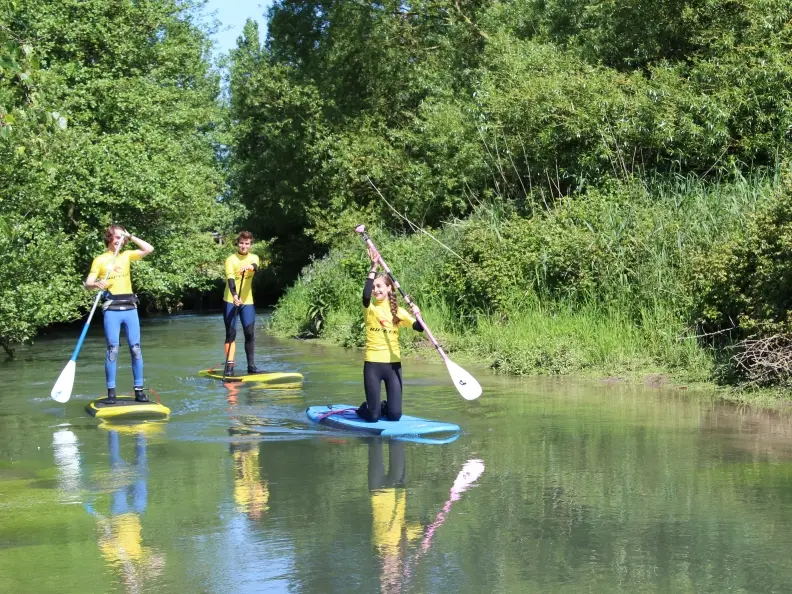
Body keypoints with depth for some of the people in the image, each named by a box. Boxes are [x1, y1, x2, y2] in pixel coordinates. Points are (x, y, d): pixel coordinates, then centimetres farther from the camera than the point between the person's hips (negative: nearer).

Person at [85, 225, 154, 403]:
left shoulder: (127, 255, 14)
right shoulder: (100, 259, 4)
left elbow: (149, 249, 4)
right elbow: (88, 283, -3)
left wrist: (130, 237, 2)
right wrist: (96, 284, -26)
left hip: (130, 308, 3)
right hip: (112, 309, -3)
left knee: (135, 349, 1)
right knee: (112, 350, -5)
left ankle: (139, 389, 5)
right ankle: (111, 392, -2)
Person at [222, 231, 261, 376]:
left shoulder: (254, 258, 5)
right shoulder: (231, 259, -5)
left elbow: (255, 267, -19)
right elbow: (230, 279, -19)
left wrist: (248, 267, -44)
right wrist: (234, 296, -37)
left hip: (247, 301, 3)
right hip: (231, 300, -3)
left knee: (249, 333, 0)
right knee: (231, 333, -3)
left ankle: (251, 365, 7)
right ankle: (229, 366, -3)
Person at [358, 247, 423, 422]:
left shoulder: (399, 312, 6)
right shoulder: (370, 309, -2)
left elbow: (419, 328, -4)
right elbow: (366, 295, -24)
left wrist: (417, 316, -25)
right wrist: (374, 267, -27)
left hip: (394, 364, 2)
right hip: (373, 364, -2)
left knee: (395, 415, 1)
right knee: (373, 417, -3)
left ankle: (382, 407, 33)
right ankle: (364, 408, 31)